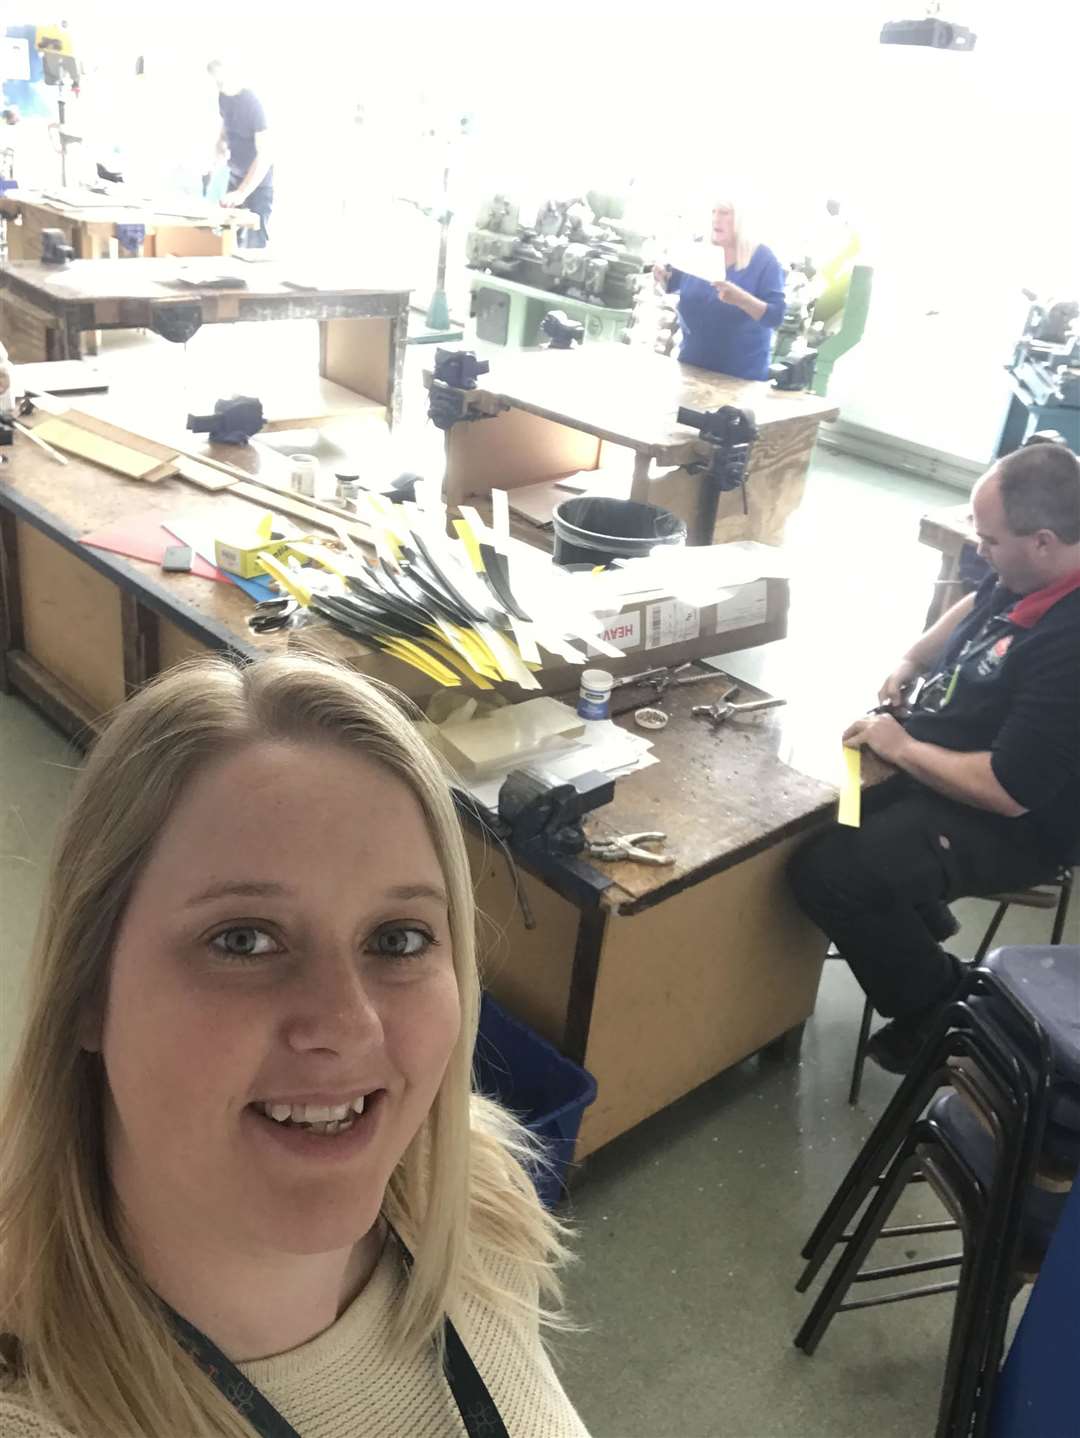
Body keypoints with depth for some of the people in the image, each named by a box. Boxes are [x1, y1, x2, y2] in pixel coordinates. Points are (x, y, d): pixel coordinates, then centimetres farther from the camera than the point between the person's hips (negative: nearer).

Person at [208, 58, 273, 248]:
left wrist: (242, 193, -35)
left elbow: (265, 154, -28)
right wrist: (222, 142, -3)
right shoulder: (223, 97, 0)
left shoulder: (252, 103, -22)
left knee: (254, 242, -13)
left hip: (258, 180, -7)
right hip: (236, 175, 7)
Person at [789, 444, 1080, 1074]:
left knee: (827, 871, -24)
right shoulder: (1028, 576, -6)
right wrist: (912, 661, 3)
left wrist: (900, 747, -21)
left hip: (1013, 826, -10)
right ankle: (916, 914, 25)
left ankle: (939, 1005, 2)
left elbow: (1009, 792, -34)